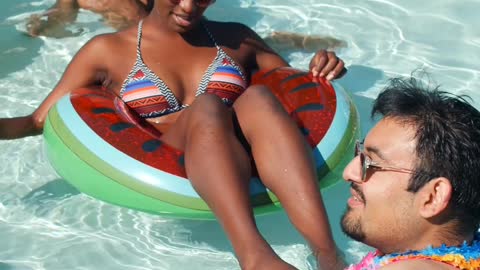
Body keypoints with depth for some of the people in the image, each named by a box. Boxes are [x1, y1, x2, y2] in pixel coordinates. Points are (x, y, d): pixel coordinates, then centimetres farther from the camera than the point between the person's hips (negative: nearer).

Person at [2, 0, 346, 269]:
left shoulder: (236, 39, 20)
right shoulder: (108, 51, 13)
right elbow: (42, 121, 13)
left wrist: (321, 71, 3)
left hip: (246, 171, 2)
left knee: (257, 98, -28)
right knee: (206, 107, -31)